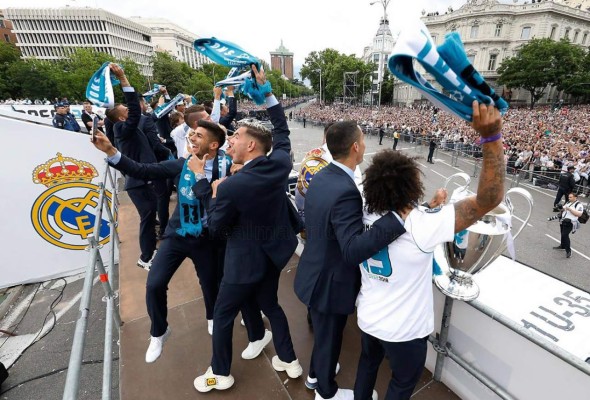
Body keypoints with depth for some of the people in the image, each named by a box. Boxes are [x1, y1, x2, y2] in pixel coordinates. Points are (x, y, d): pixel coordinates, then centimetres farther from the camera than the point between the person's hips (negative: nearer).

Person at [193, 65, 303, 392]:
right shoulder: (281, 162, -13)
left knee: (223, 315, 18)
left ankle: (220, 374, 41)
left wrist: (207, 186, -8)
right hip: (274, 250, 7)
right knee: (269, 303, 28)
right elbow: (281, 131, 7)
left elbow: (216, 227, -13)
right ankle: (289, 360, 43)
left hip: (247, 258, -6)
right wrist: (266, 90, 9)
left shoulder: (231, 186, -28)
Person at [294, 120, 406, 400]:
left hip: (316, 272, 9)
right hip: (331, 282, -8)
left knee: (322, 332, 31)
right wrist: (399, 216, -44)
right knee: (329, 337, 18)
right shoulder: (346, 191, -32)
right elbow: (353, 251, -38)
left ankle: (316, 373, 58)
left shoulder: (320, 177, -3)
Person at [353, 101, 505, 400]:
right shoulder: (420, 226, -33)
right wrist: (491, 137, -32)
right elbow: (489, 198, -29)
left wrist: (428, 210, 11)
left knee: (368, 363, 32)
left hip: (368, 318, 5)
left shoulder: (366, 218, -16)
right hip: (404, 330, -5)